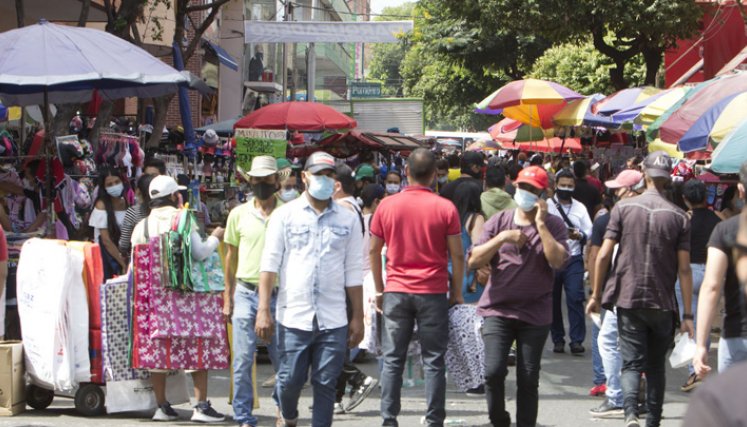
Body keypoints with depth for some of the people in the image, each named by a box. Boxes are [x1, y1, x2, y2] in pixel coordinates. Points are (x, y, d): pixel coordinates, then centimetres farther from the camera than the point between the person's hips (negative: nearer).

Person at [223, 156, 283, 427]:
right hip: (246, 293, 1)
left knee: (282, 359, 6)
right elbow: (231, 258, 13)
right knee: (242, 360, -1)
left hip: (279, 294, -1)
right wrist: (227, 299, 10)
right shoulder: (239, 214, 7)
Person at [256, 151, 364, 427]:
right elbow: (270, 263, 1)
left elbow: (353, 272, 11)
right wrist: (264, 310, -8)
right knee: (290, 381, 4)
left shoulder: (348, 220, 9)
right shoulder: (285, 215, 4)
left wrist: (358, 317, 7)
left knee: (326, 385, 1)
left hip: (333, 321, 1)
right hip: (293, 317, -1)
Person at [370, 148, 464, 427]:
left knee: (393, 359, 7)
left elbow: (374, 250, 6)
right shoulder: (445, 208, -5)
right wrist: (457, 292, 7)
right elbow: (457, 255, -3)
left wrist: (379, 289, 15)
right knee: (433, 361, 4)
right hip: (433, 292, -1)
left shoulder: (387, 205, 0)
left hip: (396, 291, 2)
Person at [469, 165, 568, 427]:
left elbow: (558, 261, -15)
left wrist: (540, 224, -14)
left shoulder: (553, 225, 3)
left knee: (528, 379, 2)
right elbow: (473, 261, 0)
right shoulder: (498, 222, 8)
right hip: (498, 309, 1)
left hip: (536, 314, 0)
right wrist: (502, 238, -12)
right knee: (493, 371, -12)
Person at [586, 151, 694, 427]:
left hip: (628, 300, -1)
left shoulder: (623, 208, -2)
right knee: (656, 366, 15)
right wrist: (688, 314, -1)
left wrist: (596, 295, 6)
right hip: (663, 304, 1)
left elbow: (604, 255, -4)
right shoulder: (679, 217, -2)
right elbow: (684, 269, -4)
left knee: (631, 363, -1)